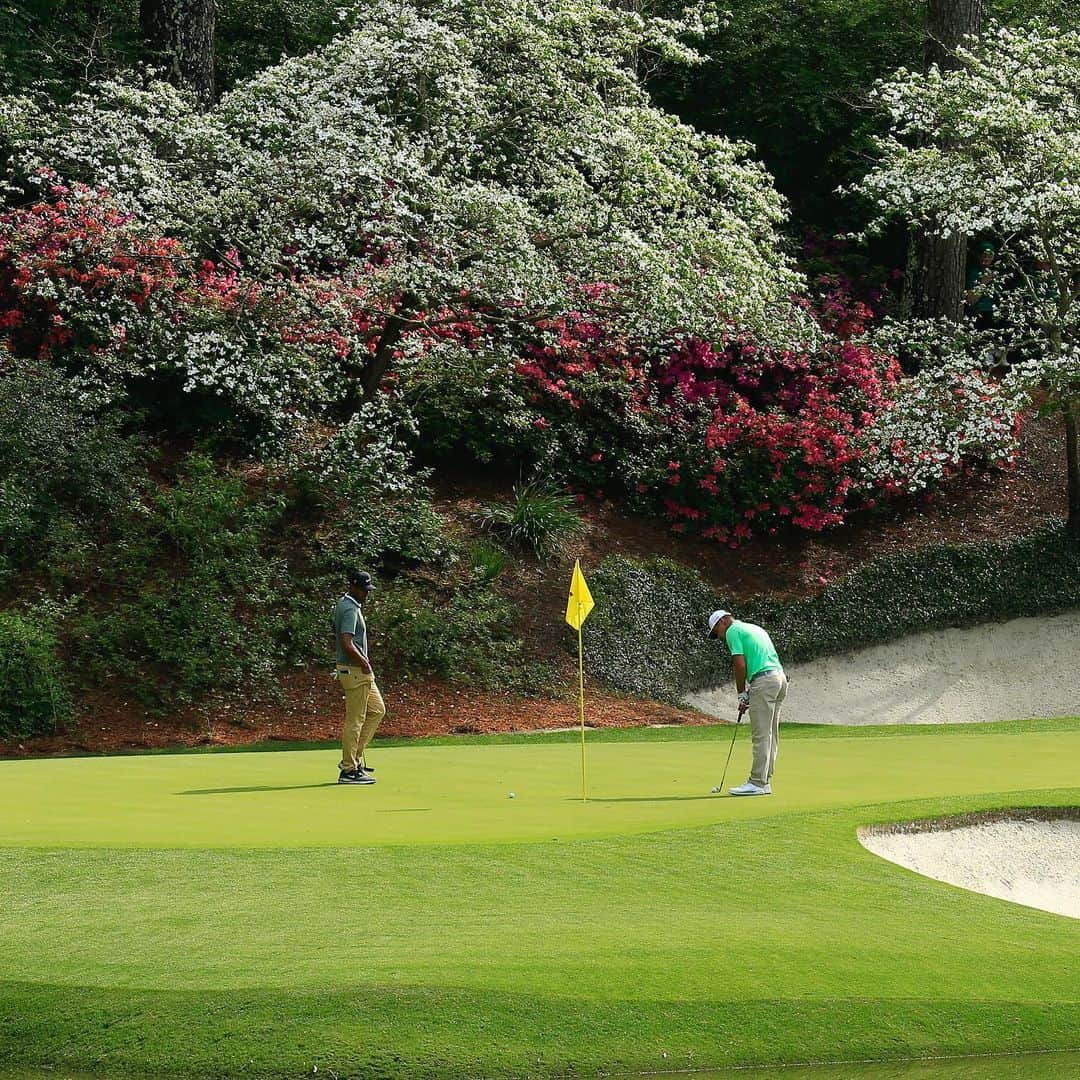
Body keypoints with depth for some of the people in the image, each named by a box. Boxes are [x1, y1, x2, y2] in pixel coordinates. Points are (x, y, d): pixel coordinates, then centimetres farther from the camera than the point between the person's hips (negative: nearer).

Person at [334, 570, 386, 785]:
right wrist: (364, 663, -16)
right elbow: (347, 644, -27)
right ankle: (348, 770, 0)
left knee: (377, 710, 17)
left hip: (361, 671, 11)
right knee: (355, 719, -5)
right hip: (354, 670, -11)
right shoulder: (350, 609, -19)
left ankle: (355, 758, 18)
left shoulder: (345, 605, 13)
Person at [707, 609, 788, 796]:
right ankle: (765, 781, 13)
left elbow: (740, 664, -8)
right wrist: (749, 693, 17)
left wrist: (742, 694, 1)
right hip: (780, 677, 9)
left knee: (761, 735, -8)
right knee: (771, 735, 10)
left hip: (764, 681, -9)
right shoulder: (754, 628, 26)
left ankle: (758, 783, -8)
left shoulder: (733, 631, 0)